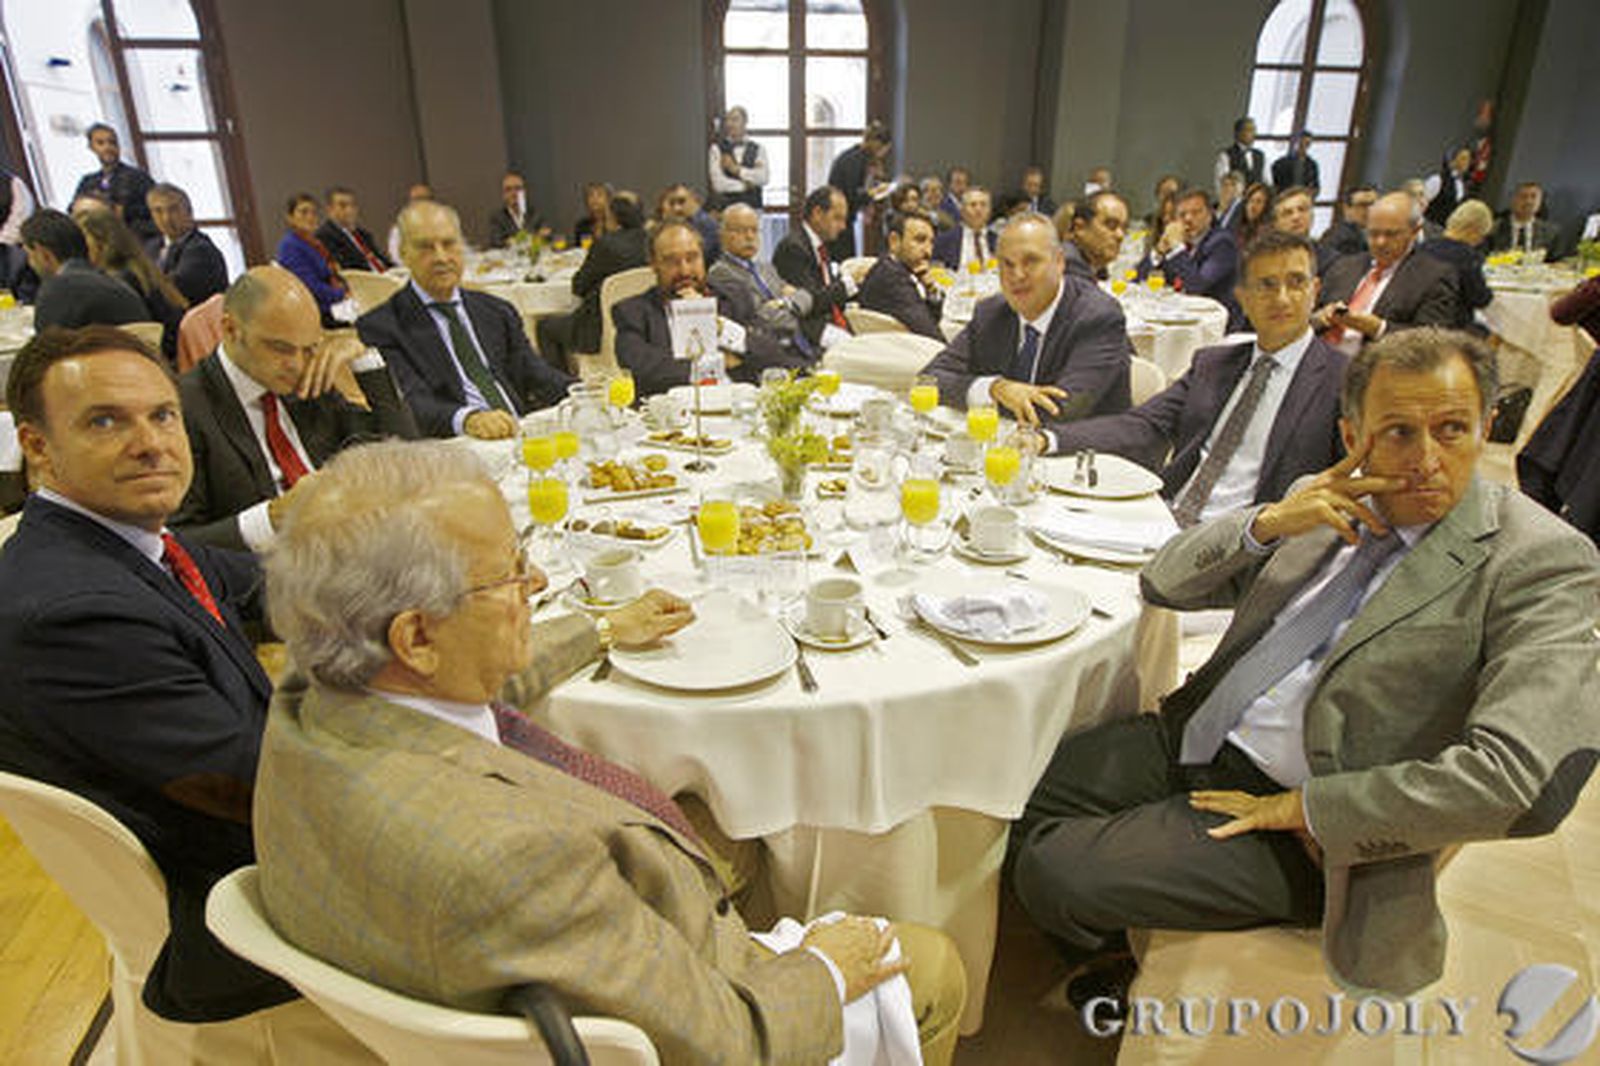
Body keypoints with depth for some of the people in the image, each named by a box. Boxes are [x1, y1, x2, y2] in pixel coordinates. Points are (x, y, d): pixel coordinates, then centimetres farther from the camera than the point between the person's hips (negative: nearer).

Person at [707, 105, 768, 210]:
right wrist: (746, 185, -2)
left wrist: (736, 169, -6)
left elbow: (763, 178, -5)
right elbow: (718, 183, -6)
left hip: (753, 206, 1)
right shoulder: (717, 148, 4)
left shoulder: (758, 149, 8)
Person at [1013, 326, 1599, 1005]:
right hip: (1192, 736, 7)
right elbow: (1162, 585, 6)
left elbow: (1513, 778, -23)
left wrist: (1303, 808, -18)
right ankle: (1104, 952, 29)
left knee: (1056, 874, -17)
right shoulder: (1329, 505, 6)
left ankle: (1125, 983, 19)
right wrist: (1266, 523, -12)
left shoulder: (1541, 563, -12)